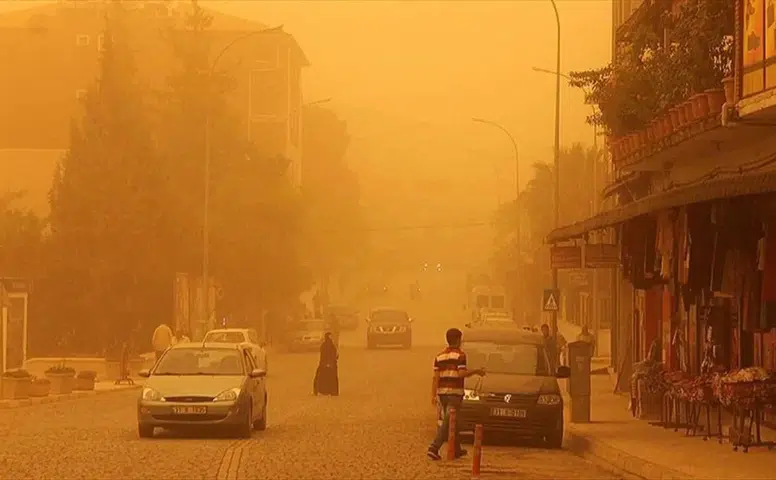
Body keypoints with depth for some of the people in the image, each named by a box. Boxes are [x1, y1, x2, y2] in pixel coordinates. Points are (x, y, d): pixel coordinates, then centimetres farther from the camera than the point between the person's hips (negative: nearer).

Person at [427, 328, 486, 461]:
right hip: (455, 392, -6)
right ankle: (434, 447, -19)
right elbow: (461, 373, -16)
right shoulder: (460, 355, -7)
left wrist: (433, 395, 5)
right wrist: (476, 371, -3)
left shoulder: (440, 356, 10)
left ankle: (457, 450, 26)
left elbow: (436, 377, 6)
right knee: (448, 422, -7)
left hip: (442, 392, 6)